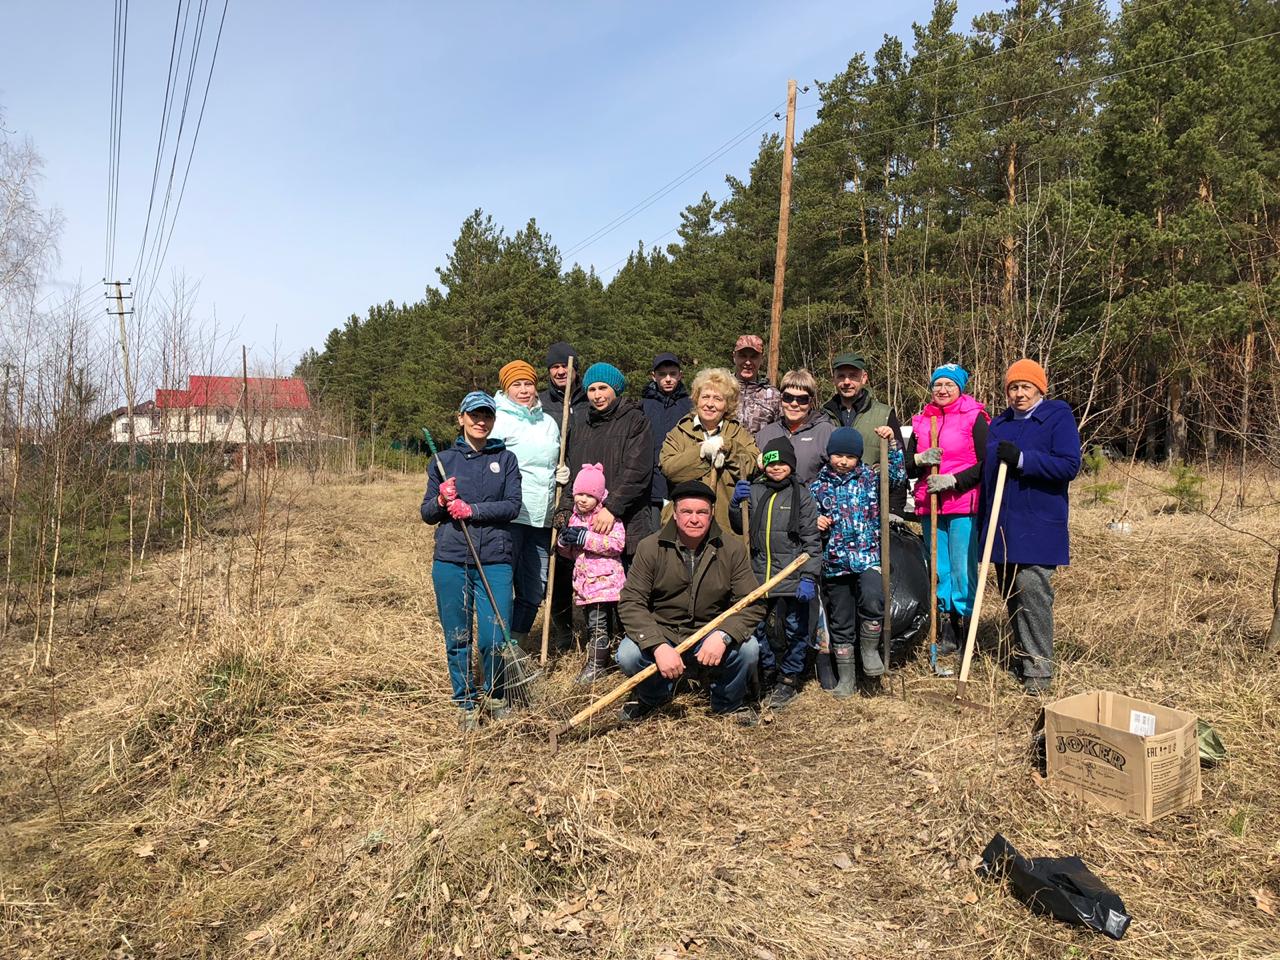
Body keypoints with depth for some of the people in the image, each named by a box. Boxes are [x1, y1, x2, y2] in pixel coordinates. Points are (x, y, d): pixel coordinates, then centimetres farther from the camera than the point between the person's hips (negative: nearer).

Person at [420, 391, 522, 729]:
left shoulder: (506, 459, 9)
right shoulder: (443, 460, 10)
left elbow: (513, 505, -3)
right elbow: (427, 513, 12)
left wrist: (472, 510, -13)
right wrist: (442, 501, -9)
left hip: (495, 561, -1)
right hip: (450, 561, 1)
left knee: (494, 639, -5)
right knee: (457, 638, 7)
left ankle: (495, 696, 21)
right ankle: (466, 703, 24)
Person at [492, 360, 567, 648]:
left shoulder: (549, 422, 18)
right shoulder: (498, 420, -3)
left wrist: (564, 473, 8)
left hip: (542, 518, 7)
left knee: (535, 588, 10)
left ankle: (516, 644, 23)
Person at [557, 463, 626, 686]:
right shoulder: (575, 517, 16)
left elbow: (617, 543, -21)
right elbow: (571, 553, 24)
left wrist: (586, 538, -21)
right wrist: (564, 542, 0)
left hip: (605, 578, -8)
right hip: (584, 581, 8)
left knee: (597, 624, -9)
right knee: (592, 623, 15)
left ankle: (596, 665, -1)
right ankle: (601, 659, 26)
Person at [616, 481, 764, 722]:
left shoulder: (732, 549, -6)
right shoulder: (651, 548, -8)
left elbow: (752, 605, -9)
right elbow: (631, 602, -13)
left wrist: (723, 635, -29)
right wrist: (658, 646, -28)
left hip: (712, 636, 0)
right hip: (662, 635, 0)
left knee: (748, 648, -27)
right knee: (628, 655, -28)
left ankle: (728, 704, 6)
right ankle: (653, 697, 9)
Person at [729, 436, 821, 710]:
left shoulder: (801, 494, -2)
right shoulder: (754, 491, 8)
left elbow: (811, 540, -4)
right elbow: (739, 529, 14)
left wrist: (809, 577, -11)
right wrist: (736, 504, -4)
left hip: (792, 579, -3)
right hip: (759, 576, 4)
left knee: (794, 630, 5)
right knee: (761, 628, 14)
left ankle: (789, 680, 19)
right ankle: (766, 674, 31)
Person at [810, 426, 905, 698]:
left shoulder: (870, 477, 5)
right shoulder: (818, 486, 7)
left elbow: (898, 474, -8)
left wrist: (892, 444, -15)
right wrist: (816, 525, -7)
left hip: (868, 557, -2)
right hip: (835, 563, 2)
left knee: (872, 600, -29)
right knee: (841, 624, 8)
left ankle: (870, 649, -2)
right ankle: (846, 679, 22)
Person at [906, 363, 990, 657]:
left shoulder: (974, 418, -1)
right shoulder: (921, 421, 13)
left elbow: (986, 464, -7)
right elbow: (907, 468, 14)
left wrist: (952, 480, -15)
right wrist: (921, 459, -7)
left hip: (964, 505, -5)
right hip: (929, 506, 5)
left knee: (963, 571, -5)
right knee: (939, 571, 9)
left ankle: (965, 630, 6)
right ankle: (946, 633, 18)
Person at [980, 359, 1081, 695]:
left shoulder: (1058, 417, -2)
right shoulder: (999, 424, 17)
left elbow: (1070, 465, -13)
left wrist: (1022, 459, -20)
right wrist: (983, 522, 19)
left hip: (1037, 527, -6)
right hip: (1002, 526, 6)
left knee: (1032, 590, -12)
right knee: (1010, 594, 10)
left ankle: (1039, 668, -5)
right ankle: (1022, 657, 22)